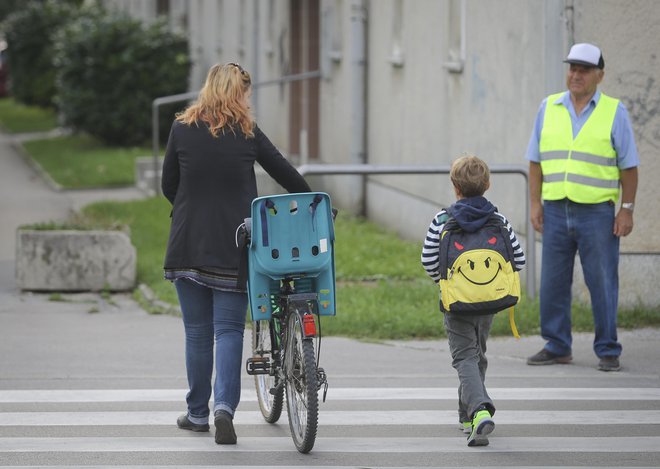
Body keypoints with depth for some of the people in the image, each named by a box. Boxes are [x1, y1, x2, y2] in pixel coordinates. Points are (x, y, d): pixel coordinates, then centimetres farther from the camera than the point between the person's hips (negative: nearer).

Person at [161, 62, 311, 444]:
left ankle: (198, 413, 18)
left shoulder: (182, 129, 1)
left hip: (188, 246, 1)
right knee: (229, 330, 1)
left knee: (197, 332, 10)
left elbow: (169, 186, 8)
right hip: (233, 248, -1)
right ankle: (224, 406, -16)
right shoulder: (248, 133, -2)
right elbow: (286, 174, 6)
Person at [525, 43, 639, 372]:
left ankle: (608, 351, 5)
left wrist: (627, 210, -4)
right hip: (556, 210, 3)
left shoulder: (614, 112, 1)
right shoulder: (549, 108, 9)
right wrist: (535, 203, 3)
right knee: (553, 283, 6)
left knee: (602, 283, -2)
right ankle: (557, 347, 15)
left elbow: (629, 166, 1)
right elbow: (536, 160, 10)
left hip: (597, 211, -3)